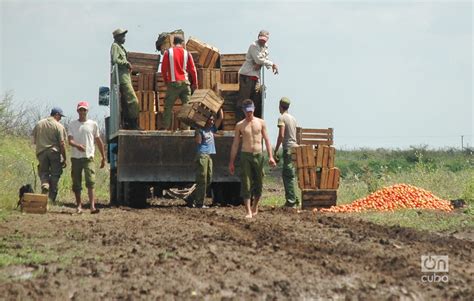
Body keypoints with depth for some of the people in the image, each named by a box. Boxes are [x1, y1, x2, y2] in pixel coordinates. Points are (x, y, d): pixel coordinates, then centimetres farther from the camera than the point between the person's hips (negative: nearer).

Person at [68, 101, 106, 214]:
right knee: (76, 183, 6)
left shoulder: (93, 124, 8)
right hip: (75, 157, 2)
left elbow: (98, 141, 14)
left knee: (90, 181, -16)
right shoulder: (72, 124, 9)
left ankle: (92, 206, -24)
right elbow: (70, 141, -2)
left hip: (88, 157, -2)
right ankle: (79, 206, 20)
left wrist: (103, 157, 13)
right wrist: (77, 145, -25)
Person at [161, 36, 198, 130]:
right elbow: (192, 69, 6)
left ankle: (165, 127, -1)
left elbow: (164, 68, 2)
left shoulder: (168, 52, 1)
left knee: (168, 106, 4)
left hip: (173, 83, -1)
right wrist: (195, 84, 16)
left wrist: (166, 81, 16)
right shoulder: (187, 53, 4)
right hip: (185, 82, 1)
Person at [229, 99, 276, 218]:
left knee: (258, 183, 6)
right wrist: (231, 162, 4)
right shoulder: (240, 125, 4)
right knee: (246, 184, -7)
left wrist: (270, 156, -3)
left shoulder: (261, 122, 6)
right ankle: (248, 212, -7)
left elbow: (266, 140, 7)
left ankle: (255, 206, 30)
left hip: (258, 155, 1)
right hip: (245, 155, -1)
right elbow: (235, 144, 7)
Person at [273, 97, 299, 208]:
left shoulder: (282, 118, -8)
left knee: (288, 175, -8)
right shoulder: (293, 118, 18)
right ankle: (292, 199, 17)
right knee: (286, 174, 16)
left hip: (288, 148, -8)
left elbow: (281, 135, -16)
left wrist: (275, 150, -12)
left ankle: (291, 201, -12)